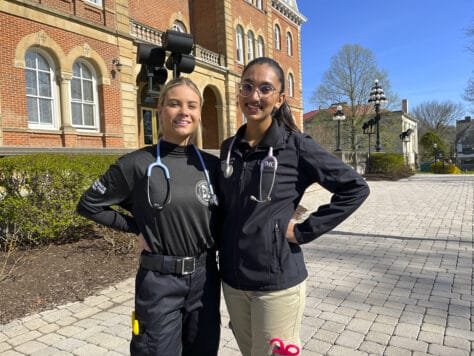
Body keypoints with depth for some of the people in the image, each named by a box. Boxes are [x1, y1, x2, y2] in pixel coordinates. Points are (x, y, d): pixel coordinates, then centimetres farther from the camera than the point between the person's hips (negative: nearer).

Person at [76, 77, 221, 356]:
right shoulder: (137, 164, -10)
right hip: (159, 281, -3)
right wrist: (137, 227, -5)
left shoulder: (212, 164, 0)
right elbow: (89, 205, 1)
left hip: (204, 277, 4)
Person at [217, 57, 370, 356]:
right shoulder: (229, 148, 3)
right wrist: (223, 245, 4)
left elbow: (355, 188, -11)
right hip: (231, 279, 5)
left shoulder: (296, 146, -11)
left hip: (277, 281, -5)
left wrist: (304, 231, -13)